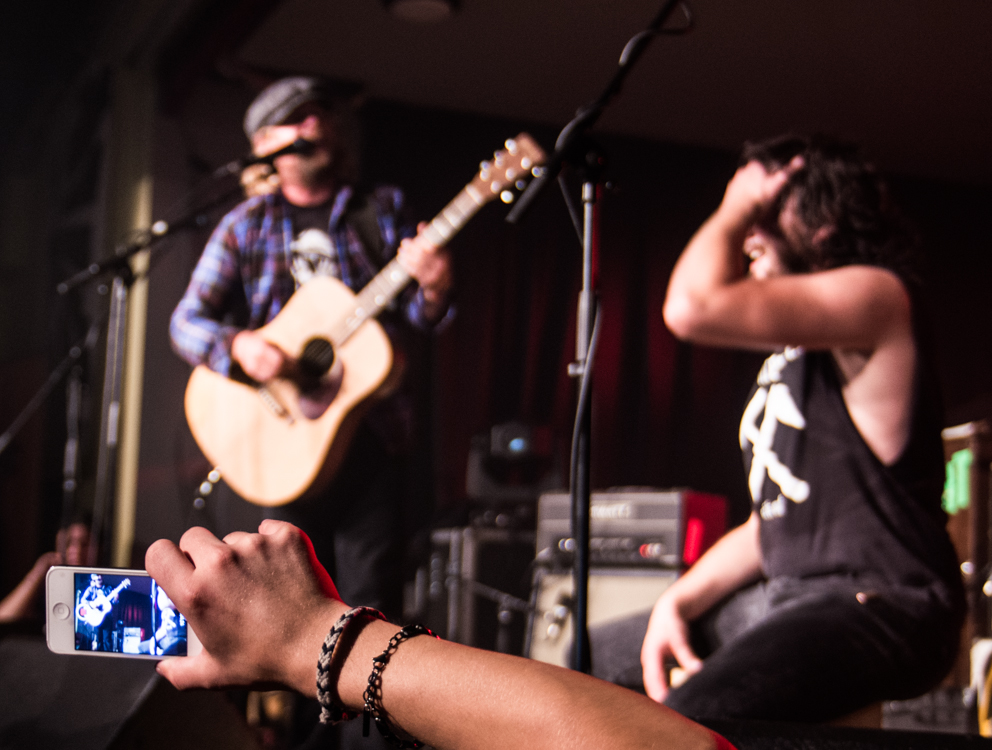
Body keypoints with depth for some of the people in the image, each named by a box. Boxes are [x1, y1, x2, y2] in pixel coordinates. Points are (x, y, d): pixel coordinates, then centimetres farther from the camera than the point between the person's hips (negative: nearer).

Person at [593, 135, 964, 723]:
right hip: (783, 598, 10)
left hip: (881, 605, -10)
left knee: (684, 725, -34)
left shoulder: (874, 293, -8)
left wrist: (734, 208, -5)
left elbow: (693, 309, -24)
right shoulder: (791, 350, 23)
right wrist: (680, 601, 8)